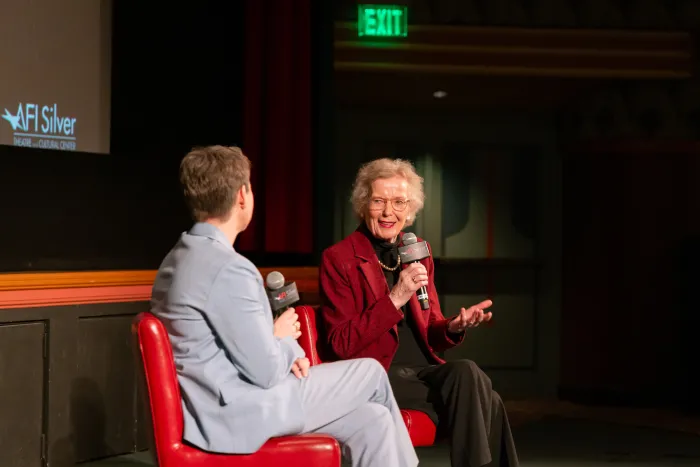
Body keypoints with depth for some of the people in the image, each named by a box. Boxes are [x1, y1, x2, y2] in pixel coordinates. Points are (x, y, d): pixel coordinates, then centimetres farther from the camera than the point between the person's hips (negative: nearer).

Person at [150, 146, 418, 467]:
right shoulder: (228, 268, -24)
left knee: (372, 420, 10)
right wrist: (285, 338, 1)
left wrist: (282, 347, 4)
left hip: (220, 404, 9)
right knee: (371, 372, 6)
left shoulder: (181, 257, 9)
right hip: (241, 412, -9)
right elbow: (266, 373, -20)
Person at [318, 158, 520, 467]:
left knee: (466, 372, -29)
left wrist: (453, 327, -6)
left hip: (424, 370, 5)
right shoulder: (339, 259, -3)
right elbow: (341, 344, -10)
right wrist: (394, 299, -19)